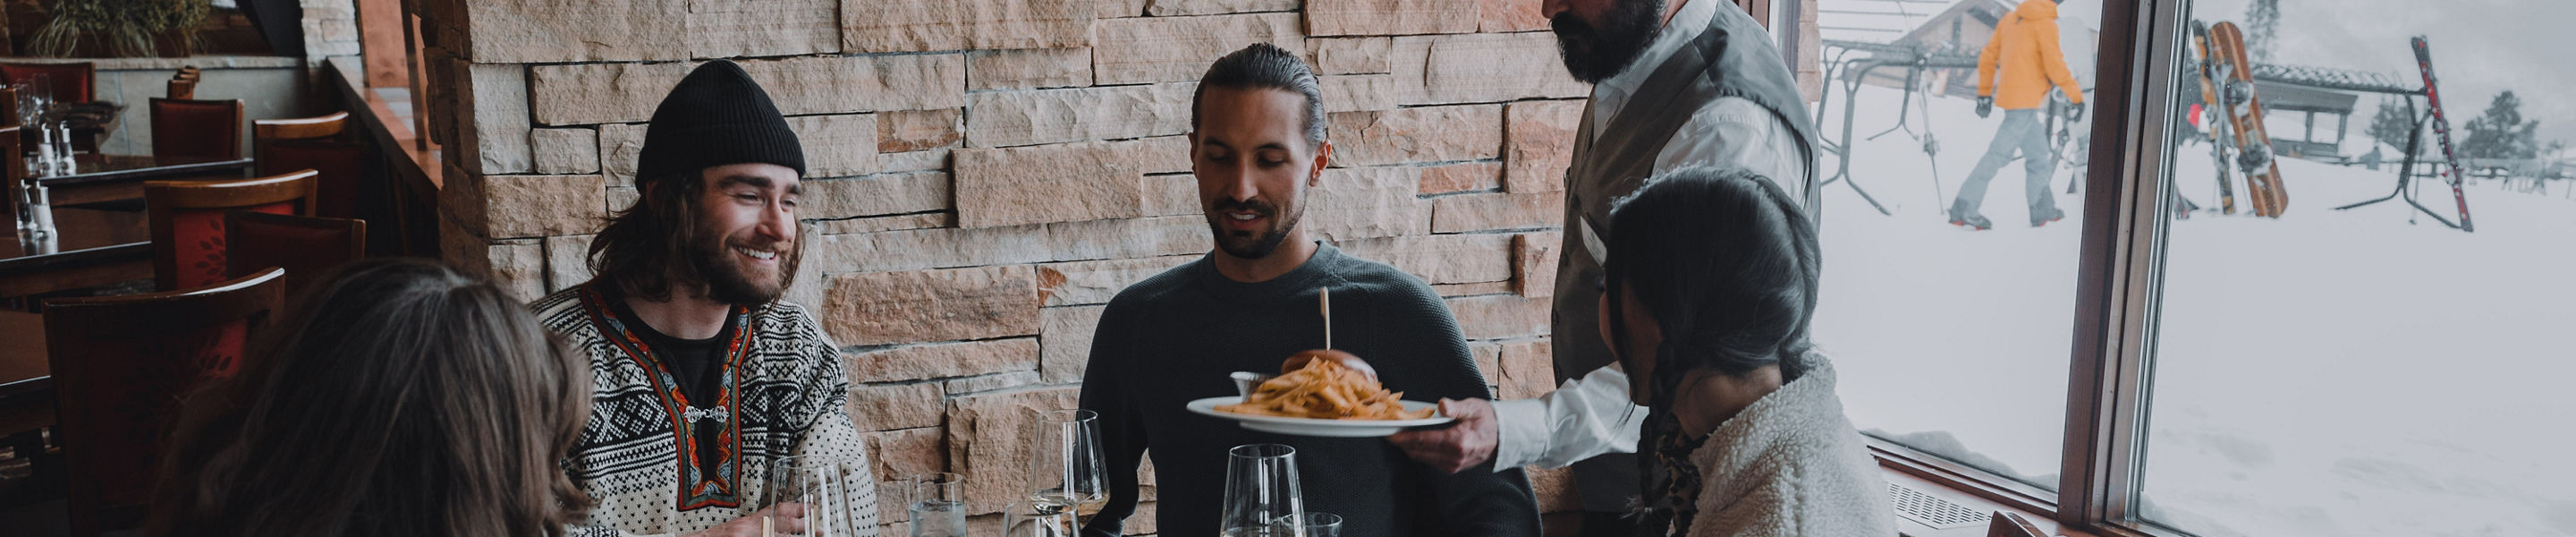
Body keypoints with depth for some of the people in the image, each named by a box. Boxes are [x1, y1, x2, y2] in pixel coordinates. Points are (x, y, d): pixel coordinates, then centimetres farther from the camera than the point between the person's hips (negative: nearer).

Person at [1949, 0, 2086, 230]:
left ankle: (2043, 210, 21)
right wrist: (2076, 96, -4)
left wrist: (1984, 93, 22)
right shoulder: (2045, 23, -11)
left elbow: (1987, 58, 15)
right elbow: (2055, 67, -14)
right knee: (2000, 154, -7)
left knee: (2038, 155, 16)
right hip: (2025, 101, -9)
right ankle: (1963, 209, -9)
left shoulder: (2010, 19, 12)